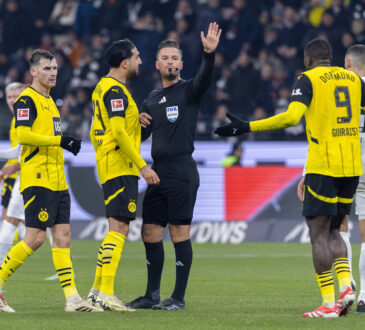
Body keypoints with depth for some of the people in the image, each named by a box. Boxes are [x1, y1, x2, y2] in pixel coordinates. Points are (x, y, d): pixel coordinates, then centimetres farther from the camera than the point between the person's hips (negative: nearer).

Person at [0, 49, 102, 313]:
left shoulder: (49, 101, 20)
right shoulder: (26, 99, -8)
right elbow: (23, 135, -20)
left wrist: (68, 144, 15)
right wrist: (59, 140, -19)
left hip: (57, 181, 9)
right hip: (37, 180, -9)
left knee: (63, 235, 3)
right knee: (35, 238, -11)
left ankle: (72, 298, 0)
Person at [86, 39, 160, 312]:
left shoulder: (104, 87, 19)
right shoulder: (115, 90, -13)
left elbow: (96, 131, 24)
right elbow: (118, 131, -21)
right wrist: (143, 166, -20)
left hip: (109, 166, 10)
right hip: (121, 167, -10)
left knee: (117, 229, 13)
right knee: (119, 229, -13)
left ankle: (97, 290, 14)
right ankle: (106, 294, -17)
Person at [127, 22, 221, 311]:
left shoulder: (188, 91, -1)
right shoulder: (153, 98, 18)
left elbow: (204, 80, -24)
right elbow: (140, 135, 23)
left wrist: (209, 54, -42)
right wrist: (138, 122, 1)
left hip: (182, 172, -7)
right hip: (158, 172, 7)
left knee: (180, 233, -7)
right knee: (150, 233, 9)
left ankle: (179, 298, -3)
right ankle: (152, 295, 18)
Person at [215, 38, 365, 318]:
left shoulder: (308, 79, -3)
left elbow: (291, 117, -17)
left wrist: (247, 127, -15)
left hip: (322, 166, -5)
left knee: (319, 234, 0)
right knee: (332, 231, 17)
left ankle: (328, 302, -4)